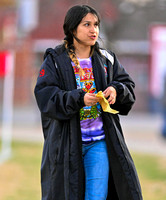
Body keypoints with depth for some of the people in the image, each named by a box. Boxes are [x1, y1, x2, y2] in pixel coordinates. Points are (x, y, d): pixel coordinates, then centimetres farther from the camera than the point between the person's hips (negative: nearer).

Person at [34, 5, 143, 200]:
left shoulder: (106, 59, 9)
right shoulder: (55, 61, -2)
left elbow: (128, 85, 9)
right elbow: (45, 96, -11)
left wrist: (116, 90, -14)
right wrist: (78, 99, -25)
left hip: (99, 141, 2)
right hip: (67, 142, -2)